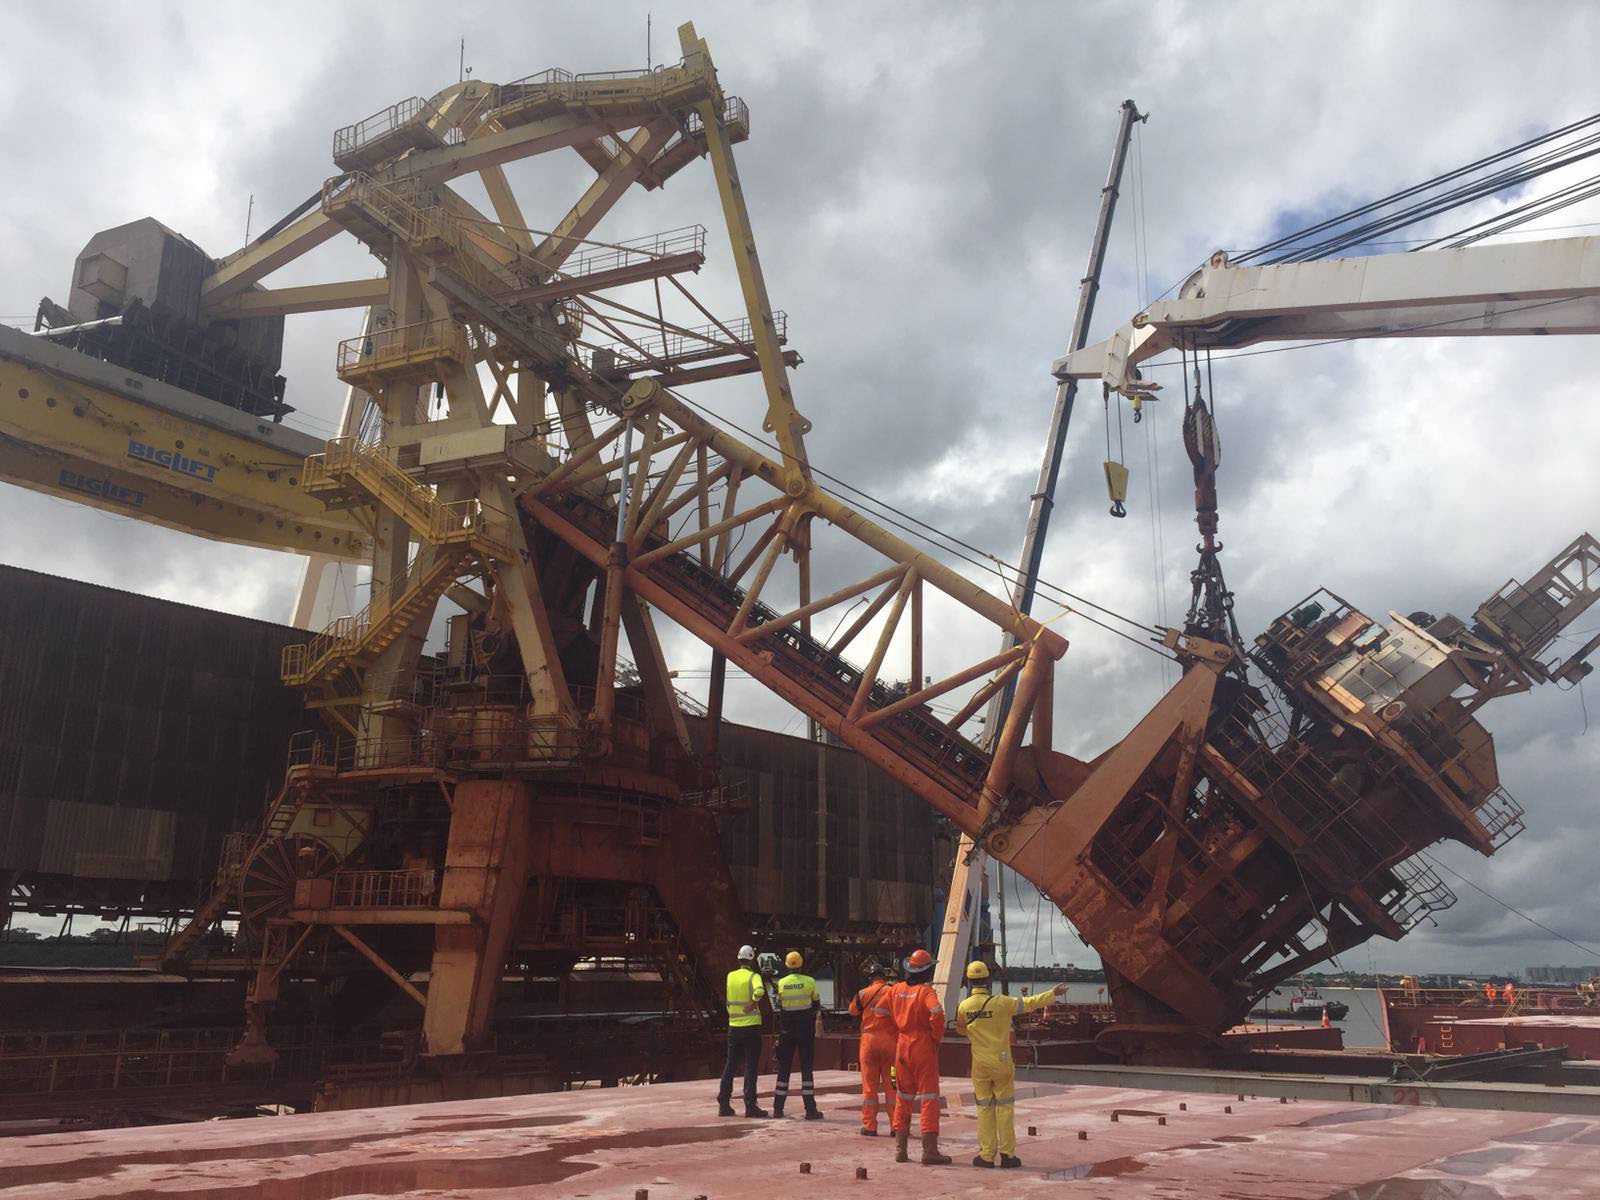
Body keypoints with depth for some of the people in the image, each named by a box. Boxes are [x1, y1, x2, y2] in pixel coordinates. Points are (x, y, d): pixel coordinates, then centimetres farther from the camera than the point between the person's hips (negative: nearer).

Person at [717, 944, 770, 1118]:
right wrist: (754, 1003, -17)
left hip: (733, 1026, 5)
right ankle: (750, 1105, -2)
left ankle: (724, 1104, 11)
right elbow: (759, 991, -30)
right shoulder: (753, 976, -10)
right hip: (751, 1026, -5)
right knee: (751, 1066, 0)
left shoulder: (730, 976, 6)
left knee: (730, 1065, 11)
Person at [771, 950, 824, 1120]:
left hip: (787, 1029, 2)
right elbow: (816, 1005, 1)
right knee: (806, 1068, 1)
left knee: (784, 1068, 11)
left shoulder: (781, 983, -3)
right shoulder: (810, 982, -8)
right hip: (806, 1028, -2)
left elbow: (780, 1005, 5)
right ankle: (810, 1109, -3)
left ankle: (778, 1108, 14)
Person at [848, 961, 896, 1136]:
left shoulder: (864, 993, -2)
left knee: (869, 1086, 6)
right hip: (890, 1042, 0)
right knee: (892, 1085, 8)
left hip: (869, 1040, 0)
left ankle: (869, 1126, 6)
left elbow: (853, 1010, 13)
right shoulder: (894, 992, -4)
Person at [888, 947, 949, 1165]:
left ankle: (900, 1149, 17)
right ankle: (929, 1151, -2)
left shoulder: (896, 989, 5)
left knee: (903, 1098, 15)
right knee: (928, 1098, -1)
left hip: (902, 1046, 6)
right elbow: (936, 1014, -28)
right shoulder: (926, 991, -13)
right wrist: (937, 1038, -13)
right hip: (923, 1047, -6)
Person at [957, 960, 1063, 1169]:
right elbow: (1029, 1003, -4)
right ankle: (1007, 1154, 9)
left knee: (985, 1108, 9)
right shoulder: (1000, 1003, -14)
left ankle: (986, 1155, 9)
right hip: (1002, 1063, -2)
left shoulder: (964, 1007, -6)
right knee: (1005, 1108, 7)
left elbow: (960, 1029, 13)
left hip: (980, 1065, 2)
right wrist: (1053, 993, 9)